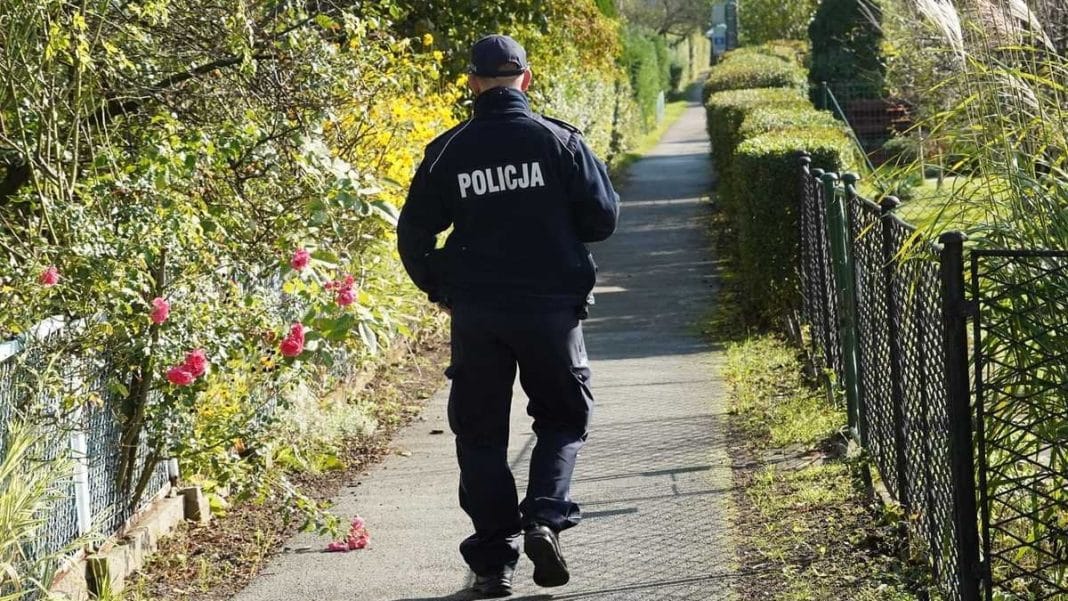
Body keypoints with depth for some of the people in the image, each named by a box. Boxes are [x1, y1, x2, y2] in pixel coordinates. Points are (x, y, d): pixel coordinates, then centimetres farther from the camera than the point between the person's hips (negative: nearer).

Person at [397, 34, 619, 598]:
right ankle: (545, 516, -7)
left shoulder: (448, 152, 0)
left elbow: (415, 234, 4)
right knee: (564, 419, 16)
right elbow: (603, 217, -2)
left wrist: (438, 288, 21)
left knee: (481, 434, 10)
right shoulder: (559, 140, -5)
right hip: (551, 307, -1)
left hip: (475, 313, 1)